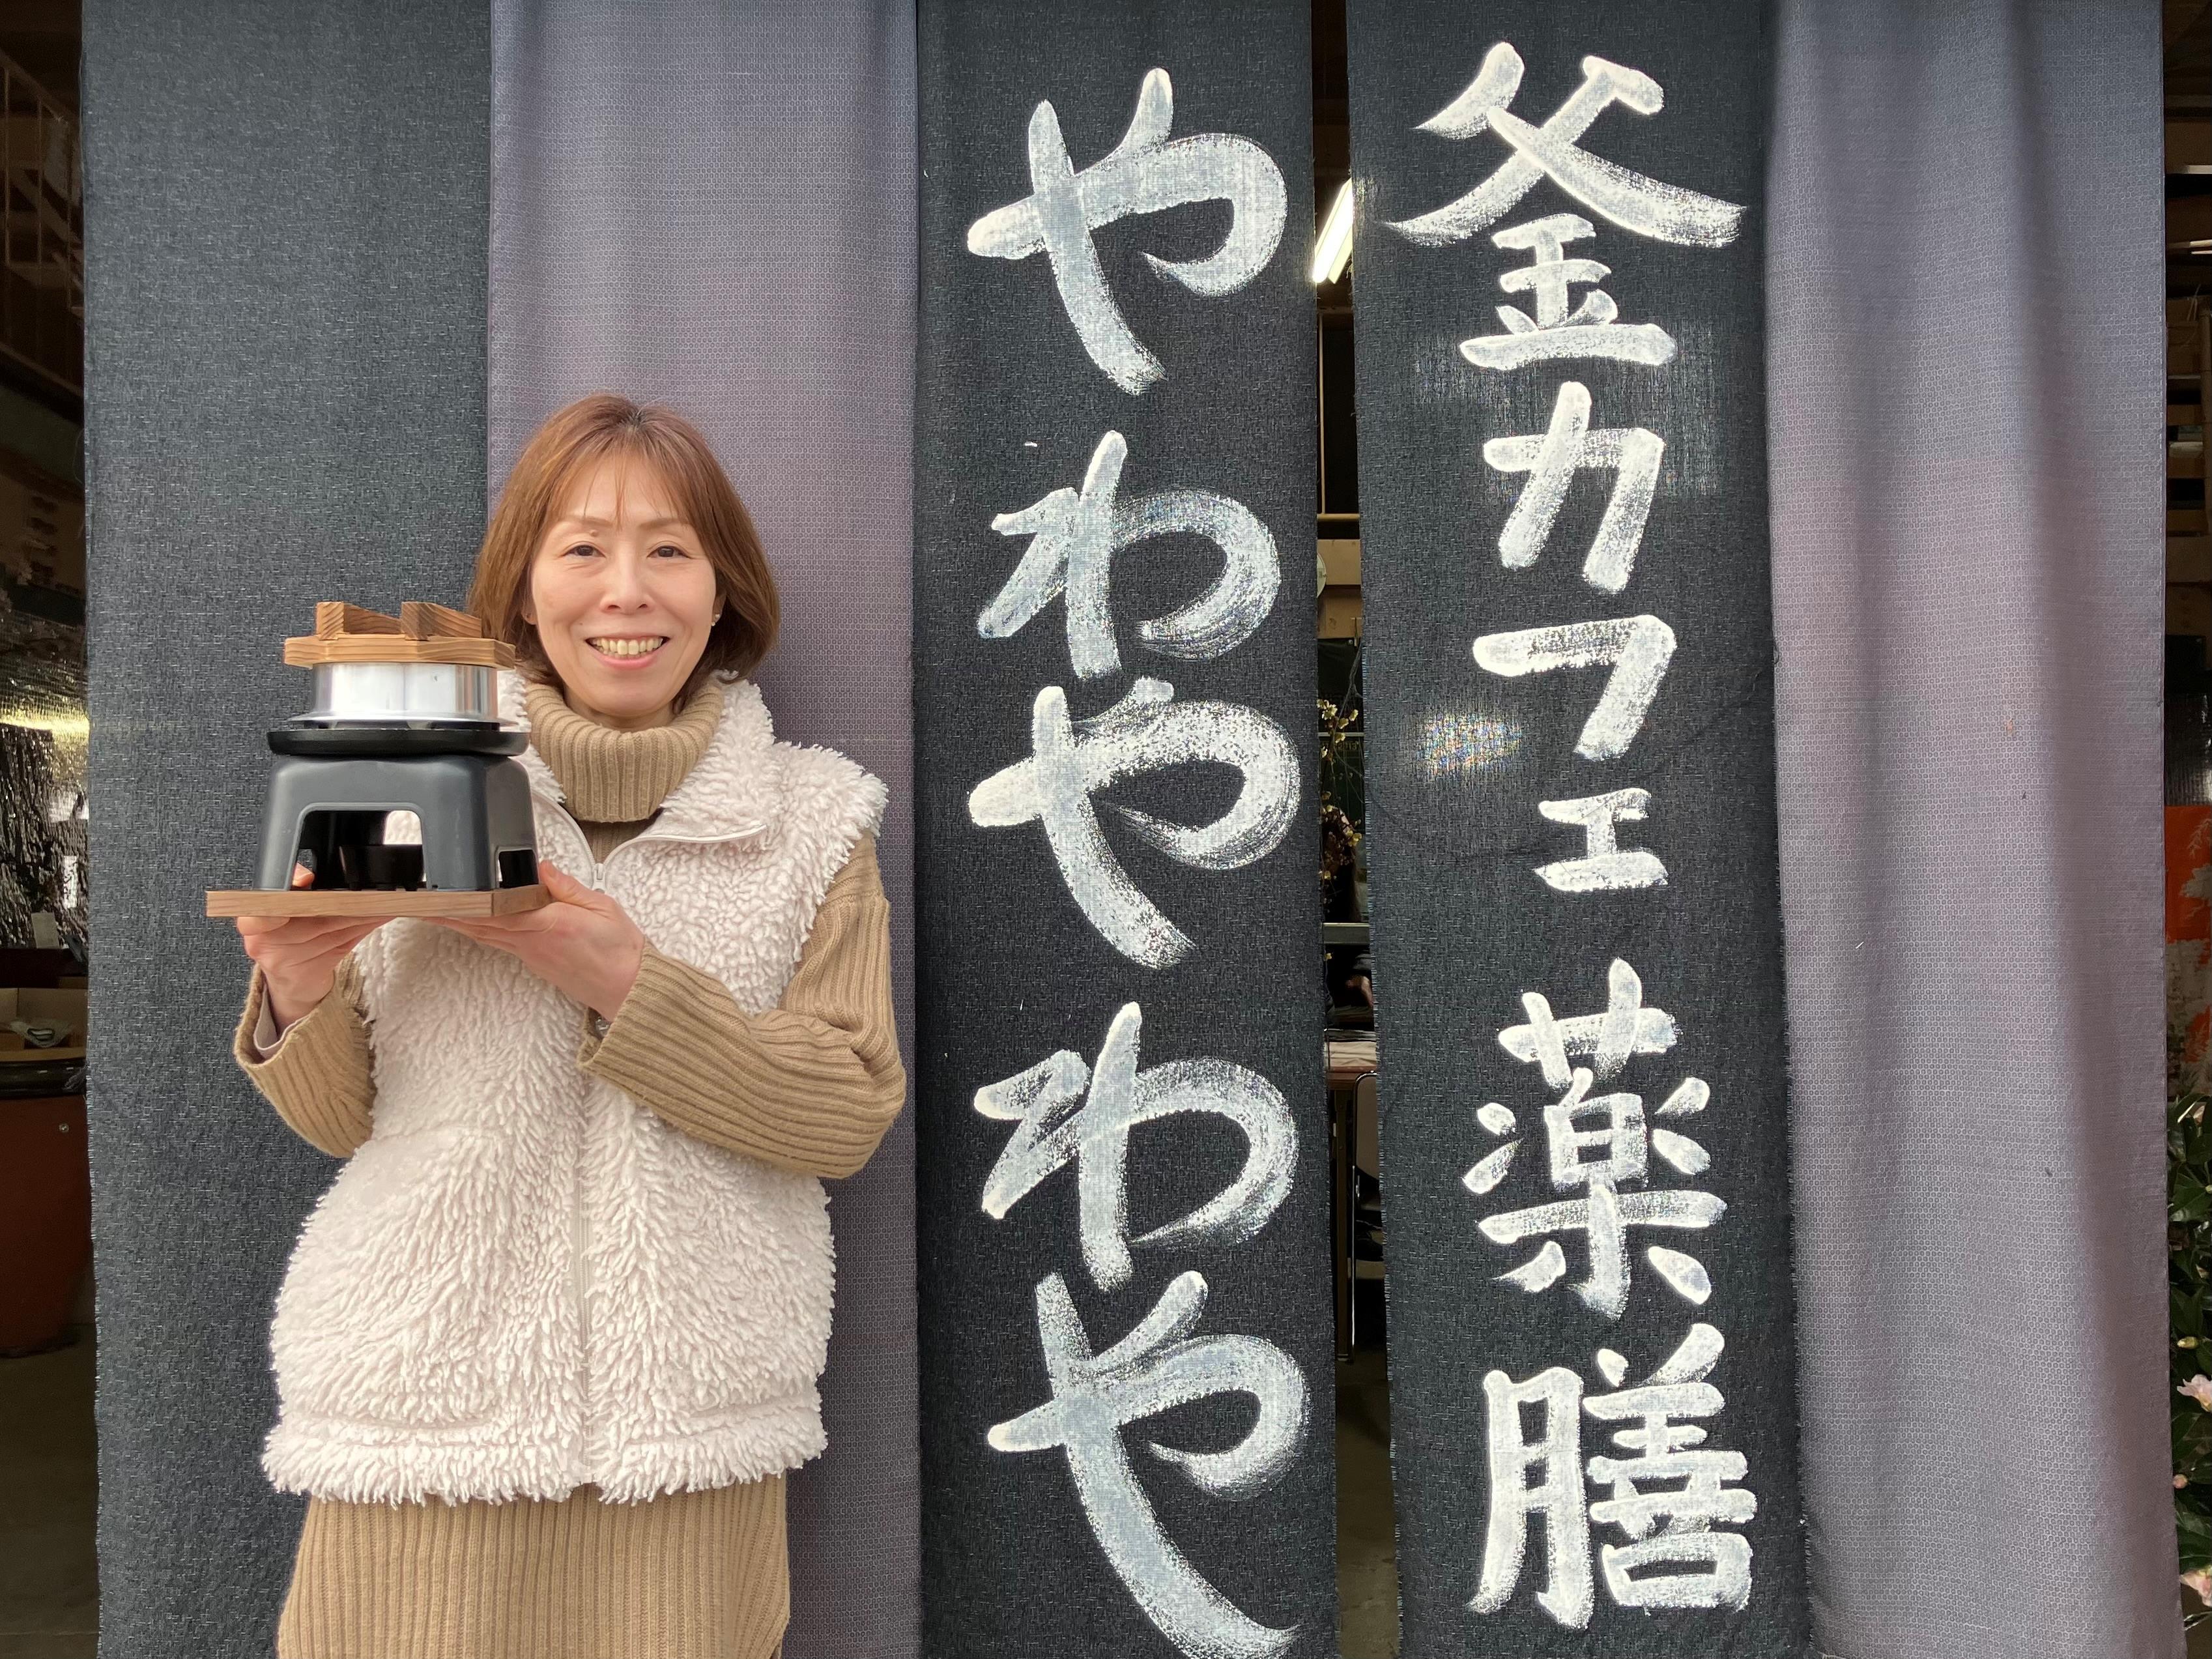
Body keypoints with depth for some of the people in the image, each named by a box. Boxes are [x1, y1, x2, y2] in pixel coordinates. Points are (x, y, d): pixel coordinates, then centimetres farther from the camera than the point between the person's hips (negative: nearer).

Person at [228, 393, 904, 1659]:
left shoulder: (810, 823, 1)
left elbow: (853, 1112, -7)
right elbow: (343, 1116, 6)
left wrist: (630, 987, -18)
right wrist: (295, 1003, -15)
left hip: (688, 1423, 0)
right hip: (426, 1405, 0)